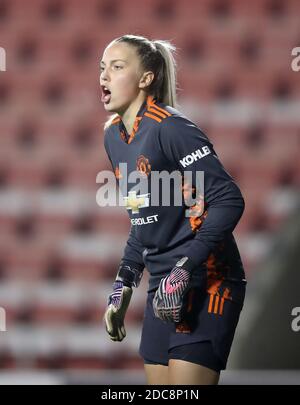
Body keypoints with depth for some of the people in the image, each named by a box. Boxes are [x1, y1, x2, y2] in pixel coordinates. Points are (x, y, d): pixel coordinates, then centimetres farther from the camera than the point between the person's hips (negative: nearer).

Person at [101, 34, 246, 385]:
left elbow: (229, 201, -19)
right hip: (162, 287, 8)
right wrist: (123, 284, 17)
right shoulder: (113, 136, 11)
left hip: (206, 283, -8)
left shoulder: (170, 128, -14)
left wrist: (184, 271, -23)